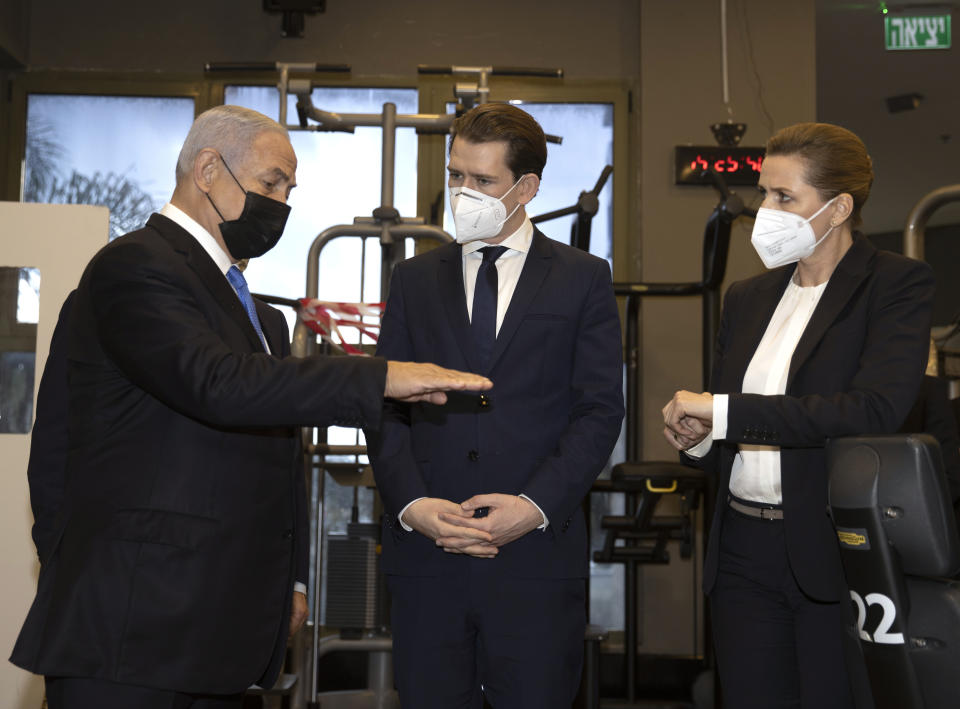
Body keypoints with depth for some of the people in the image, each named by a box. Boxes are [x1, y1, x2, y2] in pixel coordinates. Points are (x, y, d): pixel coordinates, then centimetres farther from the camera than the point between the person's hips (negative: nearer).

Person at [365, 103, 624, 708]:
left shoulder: (584, 280, 5)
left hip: (537, 554, -2)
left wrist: (536, 505, -12)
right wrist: (411, 503, -9)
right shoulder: (414, 279, 12)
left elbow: (600, 409, -1)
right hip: (426, 554, 2)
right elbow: (386, 405, 7)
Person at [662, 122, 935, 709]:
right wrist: (698, 437, -5)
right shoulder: (748, 298, 12)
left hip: (840, 553, -5)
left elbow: (874, 411, -23)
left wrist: (724, 412, -21)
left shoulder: (900, 284, -6)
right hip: (743, 554, 5)